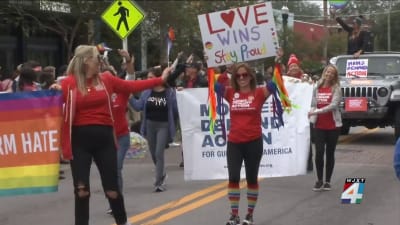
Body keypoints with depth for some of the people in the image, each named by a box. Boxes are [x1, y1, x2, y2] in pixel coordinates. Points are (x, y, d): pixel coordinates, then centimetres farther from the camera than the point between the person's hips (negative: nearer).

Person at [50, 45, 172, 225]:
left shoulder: (106, 79, 8)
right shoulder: (70, 82, -4)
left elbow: (131, 86, 13)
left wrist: (160, 80, 15)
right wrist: (54, 92, -28)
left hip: (104, 138, 3)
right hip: (80, 140, -3)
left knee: (112, 188, 8)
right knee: (81, 190, 2)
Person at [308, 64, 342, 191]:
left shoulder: (336, 89, -3)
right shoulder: (317, 88, 7)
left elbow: (333, 105, -16)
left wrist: (317, 111, -22)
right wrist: (312, 117, -2)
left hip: (333, 125, -2)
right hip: (319, 125, 2)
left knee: (330, 153, 6)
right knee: (319, 152, -7)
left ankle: (327, 182, 15)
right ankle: (319, 181, 6)